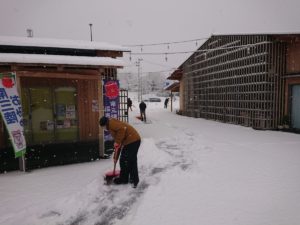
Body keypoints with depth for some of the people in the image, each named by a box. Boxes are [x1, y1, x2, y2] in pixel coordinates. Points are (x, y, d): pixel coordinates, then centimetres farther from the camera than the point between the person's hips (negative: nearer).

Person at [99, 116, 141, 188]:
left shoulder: (111, 123, -2)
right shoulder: (115, 125, 27)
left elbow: (122, 129, -23)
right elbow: (119, 144, 31)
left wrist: (117, 142, -14)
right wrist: (116, 156, 34)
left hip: (131, 141, -10)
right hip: (135, 140, 10)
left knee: (124, 161, 5)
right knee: (132, 161, 18)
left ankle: (123, 179, 21)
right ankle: (134, 180, 28)